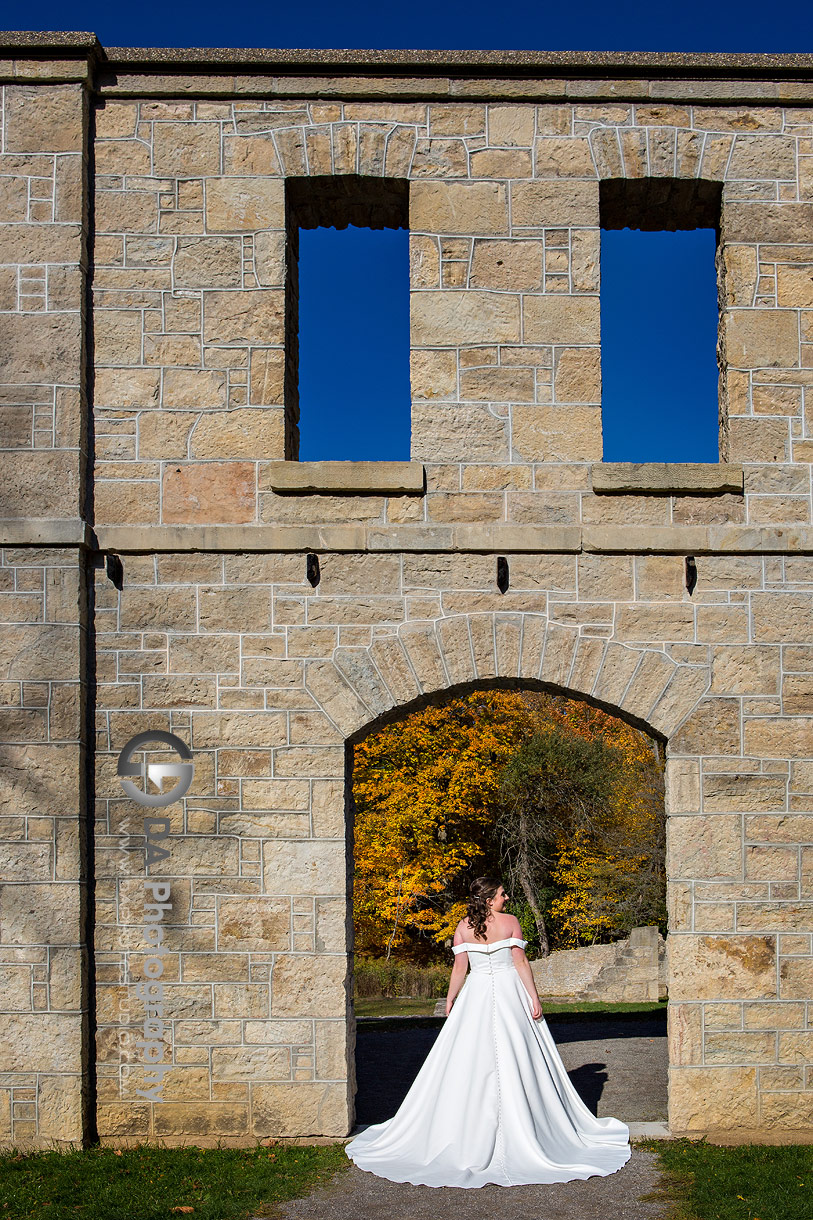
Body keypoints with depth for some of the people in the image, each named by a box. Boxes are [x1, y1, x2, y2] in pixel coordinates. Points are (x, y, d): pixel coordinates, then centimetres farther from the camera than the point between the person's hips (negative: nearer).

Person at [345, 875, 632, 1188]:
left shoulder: (463, 927, 1)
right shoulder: (510, 922, -5)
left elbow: (459, 968, -1)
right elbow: (520, 962, -7)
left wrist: (450, 1003, 8)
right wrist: (534, 998, -4)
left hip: (476, 996, 2)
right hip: (509, 993, -2)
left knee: (470, 1063, 4)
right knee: (515, 1059, 2)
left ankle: (469, 1134, 4)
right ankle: (522, 1129, 5)